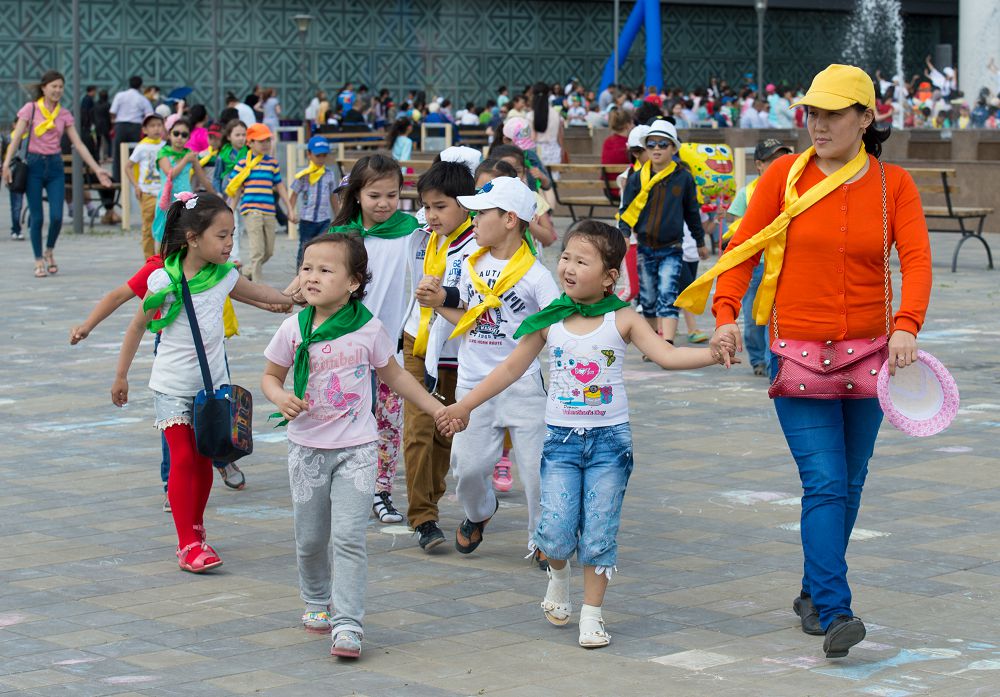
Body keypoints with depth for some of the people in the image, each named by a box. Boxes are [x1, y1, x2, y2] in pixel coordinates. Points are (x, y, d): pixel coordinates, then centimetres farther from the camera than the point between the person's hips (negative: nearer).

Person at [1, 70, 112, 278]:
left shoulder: (64, 114, 7)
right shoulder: (31, 109, -1)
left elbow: (78, 144, 6)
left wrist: (97, 170, 0)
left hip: (55, 166, 2)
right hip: (34, 165, -2)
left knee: (57, 216, -7)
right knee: (36, 217, -2)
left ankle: (49, 252, 20)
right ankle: (39, 262, 10)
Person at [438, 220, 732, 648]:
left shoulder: (622, 320, -3)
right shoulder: (549, 321, 1)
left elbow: (666, 356, -9)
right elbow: (512, 368, 9)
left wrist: (712, 354, -25)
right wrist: (464, 405, 11)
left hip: (609, 438, -1)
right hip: (561, 437, 1)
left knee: (599, 534, -1)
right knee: (556, 529, -9)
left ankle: (592, 614, 12)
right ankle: (558, 576, 24)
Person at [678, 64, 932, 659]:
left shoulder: (894, 185, 2)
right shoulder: (785, 175, 0)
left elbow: (917, 257, -9)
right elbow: (743, 248, 1)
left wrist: (907, 325, -25)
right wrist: (726, 313, -15)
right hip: (798, 353, -2)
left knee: (849, 485, 11)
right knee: (824, 482, -12)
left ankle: (815, 593, 29)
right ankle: (834, 614, -16)